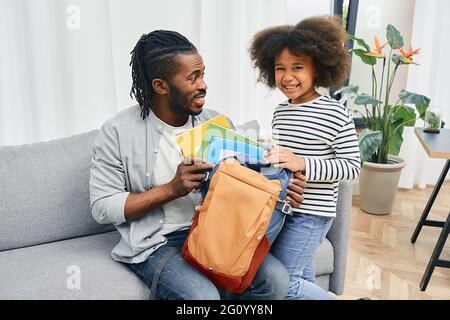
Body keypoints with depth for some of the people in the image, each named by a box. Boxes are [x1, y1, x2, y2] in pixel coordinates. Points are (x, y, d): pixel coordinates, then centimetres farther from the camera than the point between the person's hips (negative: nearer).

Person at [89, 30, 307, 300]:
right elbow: (102, 207, -9)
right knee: (203, 296, -29)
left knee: (275, 279, -18)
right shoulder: (118, 133, -8)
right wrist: (172, 189, -19)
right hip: (156, 242, -3)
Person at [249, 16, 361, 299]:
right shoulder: (280, 112, 7)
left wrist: (303, 164, -25)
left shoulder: (336, 114, -15)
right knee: (303, 277, 18)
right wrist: (269, 158, -1)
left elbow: (352, 166, -15)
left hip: (312, 213, -7)